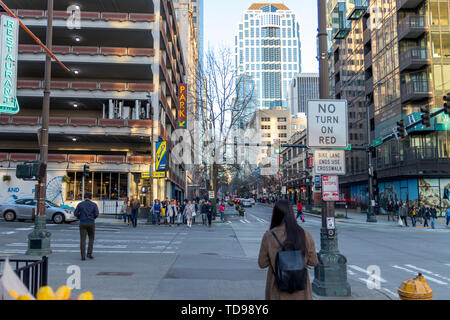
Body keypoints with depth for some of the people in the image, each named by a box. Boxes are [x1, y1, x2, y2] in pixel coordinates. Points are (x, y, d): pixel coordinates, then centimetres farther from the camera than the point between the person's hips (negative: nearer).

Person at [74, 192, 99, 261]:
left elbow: (75, 213, 0)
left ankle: (83, 256, -5)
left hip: (82, 224, 1)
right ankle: (89, 253, 6)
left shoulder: (80, 204, 2)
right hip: (91, 223, -1)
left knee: (83, 240, 2)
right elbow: (96, 214, -8)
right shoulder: (94, 205, -1)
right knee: (91, 238, 16)